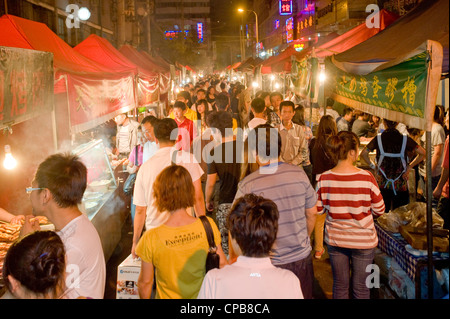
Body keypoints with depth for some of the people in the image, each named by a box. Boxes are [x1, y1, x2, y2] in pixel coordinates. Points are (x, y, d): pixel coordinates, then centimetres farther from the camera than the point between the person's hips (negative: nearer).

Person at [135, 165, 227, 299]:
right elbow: (222, 265, -5)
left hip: (168, 296, -2)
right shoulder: (208, 225, -17)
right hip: (202, 295, 2)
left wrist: (144, 298, 9)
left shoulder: (151, 238, -23)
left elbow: (145, 283, -11)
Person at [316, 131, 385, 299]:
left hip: (335, 239, 3)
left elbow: (318, 210, -4)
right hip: (362, 240, -2)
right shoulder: (366, 177, -20)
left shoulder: (324, 179, -13)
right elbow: (379, 210, -9)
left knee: (339, 285, 19)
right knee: (361, 288, 14)